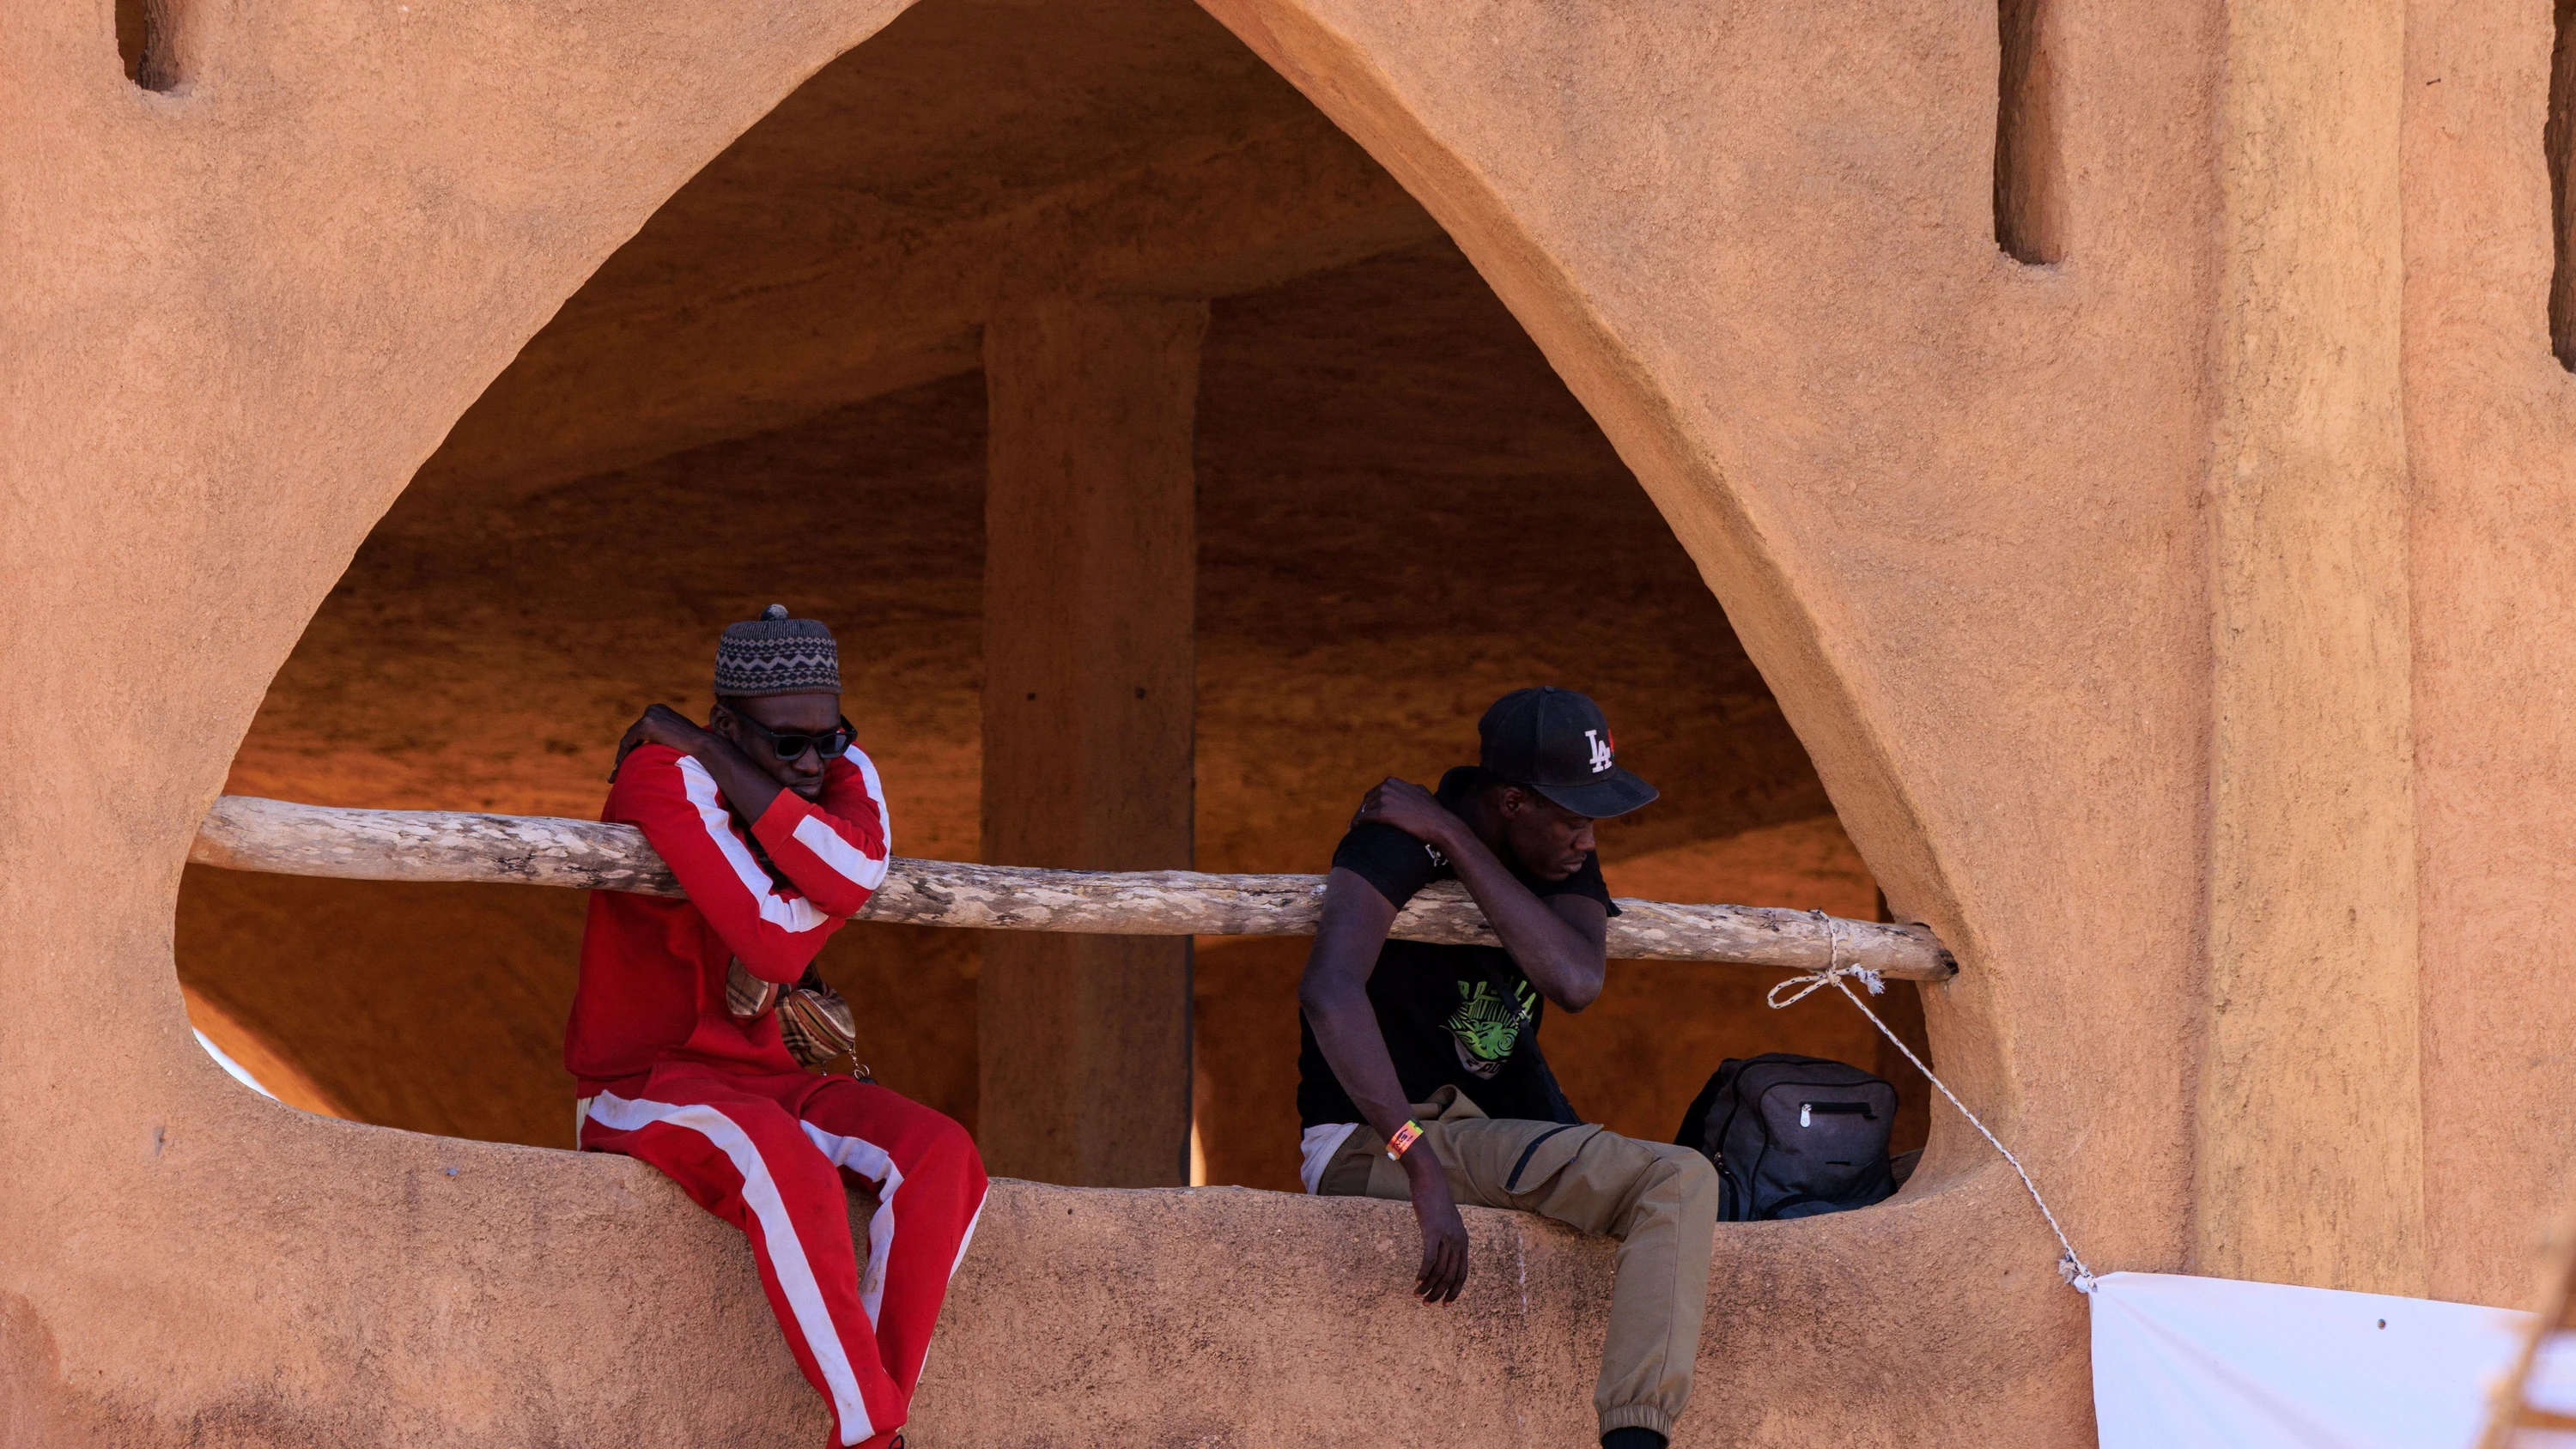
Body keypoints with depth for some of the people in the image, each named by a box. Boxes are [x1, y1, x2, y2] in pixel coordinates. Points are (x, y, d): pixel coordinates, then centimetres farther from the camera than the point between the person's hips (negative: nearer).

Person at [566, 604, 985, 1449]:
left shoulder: (841, 774, 4)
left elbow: (859, 867, -24)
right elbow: (776, 941, -26)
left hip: (770, 1080, 7)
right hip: (648, 1085, -7)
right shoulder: (662, 777, -16)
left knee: (944, 1157, -21)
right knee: (795, 1175, -38)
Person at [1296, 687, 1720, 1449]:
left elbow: (1576, 982, -19)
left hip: (1501, 1124, 8)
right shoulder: (1398, 841, -17)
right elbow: (1329, 992, -35)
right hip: (1369, 1146, -8)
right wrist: (1423, 1168, -42)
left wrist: (1456, 842, -20)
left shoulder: (1565, 863, 3)